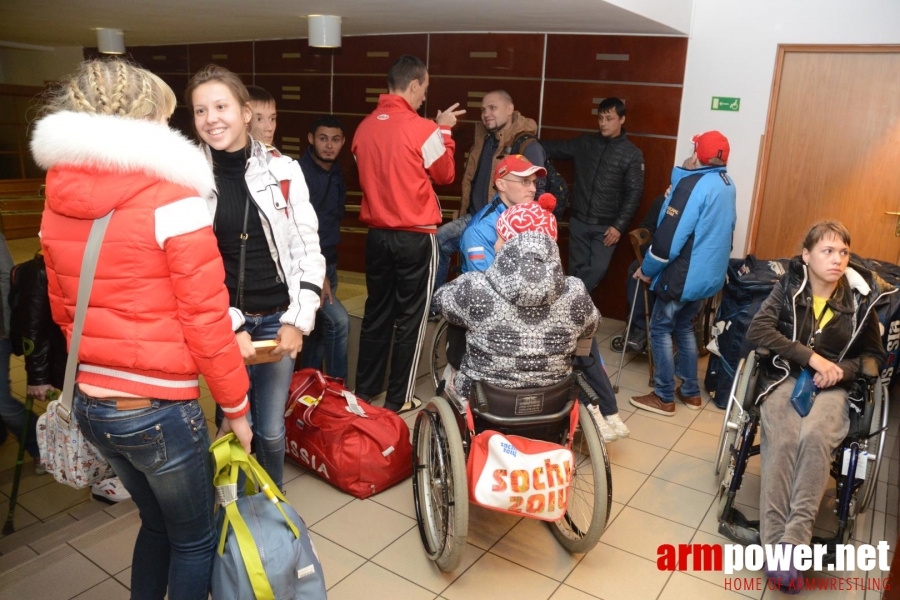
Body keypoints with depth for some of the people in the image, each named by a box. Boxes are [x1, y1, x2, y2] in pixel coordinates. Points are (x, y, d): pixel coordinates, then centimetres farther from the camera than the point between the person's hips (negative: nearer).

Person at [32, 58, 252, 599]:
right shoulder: (175, 201, -17)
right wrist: (236, 406, -6)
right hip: (160, 409, -7)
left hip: (89, 405, 7)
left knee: (157, 524, 28)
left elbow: (62, 311, 13)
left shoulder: (58, 202, 5)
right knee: (195, 539, 17)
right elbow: (206, 322, -17)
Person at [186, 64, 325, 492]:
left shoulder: (283, 171, -2)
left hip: (276, 322, 1)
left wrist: (297, 321, -7)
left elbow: (307, 251, 0)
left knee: (271, 430, 9)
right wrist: (230, 326, -13)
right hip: (221, 325, -1)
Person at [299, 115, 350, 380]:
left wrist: (327, 268, 16)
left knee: (320, 327, 13)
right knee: (339, 321, -16)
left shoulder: (337, 174, 8)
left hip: (328, 261, 8)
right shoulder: (299, 173, -17)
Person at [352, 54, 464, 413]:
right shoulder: (422, 129, -14)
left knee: (376, 312, 16)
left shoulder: (364, 128, 3)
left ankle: (364, 390, 26)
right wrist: (444, 131, 12)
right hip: (416, 236, -5)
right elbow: (445, 174, 0)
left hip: (377, 234, 6)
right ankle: (398, 399, 15)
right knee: (410, 317, 6)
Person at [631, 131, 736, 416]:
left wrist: (647, 269, -10)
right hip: (710, 274, 9)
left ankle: (664, 397, 11)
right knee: (684, 327, 21)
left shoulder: (693, 185, -21)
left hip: (685, 275, -9)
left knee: (661, 330, 4)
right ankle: (690, 391, 28)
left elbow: (669, 236, -23)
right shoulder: (727, 184, 7)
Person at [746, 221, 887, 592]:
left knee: (815, 437, -34)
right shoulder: (789, 287, 4)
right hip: (785, 377, -1)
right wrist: (811, 356, -15)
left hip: (832, 387, 1)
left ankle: (794, 539, -36)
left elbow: (875, 356, 16)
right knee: (782, 441, -31)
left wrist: (844, 370, -6)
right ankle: (774, 545, -35)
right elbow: (757, 331, -9)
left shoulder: (860, 299, 6)